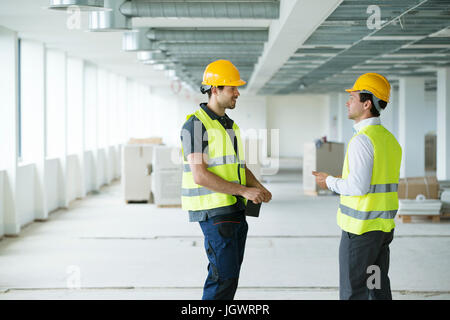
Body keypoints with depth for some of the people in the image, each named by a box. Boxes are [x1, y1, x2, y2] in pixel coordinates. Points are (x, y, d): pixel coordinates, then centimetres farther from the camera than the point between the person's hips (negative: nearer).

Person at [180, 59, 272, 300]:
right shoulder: (196, 125, -13)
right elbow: (199, 176, -21)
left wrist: (260, 189, -1)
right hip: (213, 211, -9)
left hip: (235, 209, 9)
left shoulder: (229, 126, 16)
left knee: (229, 274, 11)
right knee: (224, 276, -10)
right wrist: (244, 191, -23)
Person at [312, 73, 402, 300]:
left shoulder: (362, 139, -17)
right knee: (379, 288, 13)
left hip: (361, 228, -9)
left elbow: (359, 186, -23)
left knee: (353, 291, -2)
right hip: (384, 226, 9)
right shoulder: (390, 139, 12)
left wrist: (330, 182, -6)